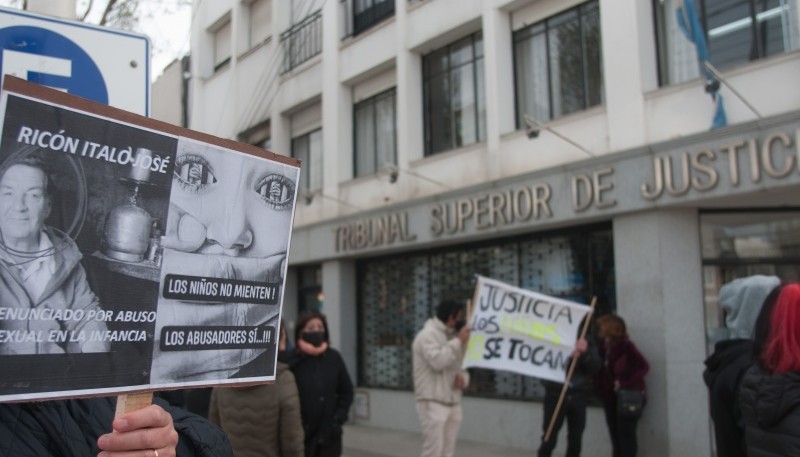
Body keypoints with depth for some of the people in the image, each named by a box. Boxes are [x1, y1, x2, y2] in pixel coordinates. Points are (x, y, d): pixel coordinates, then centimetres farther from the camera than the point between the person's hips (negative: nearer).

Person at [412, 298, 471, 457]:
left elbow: (462, 366, 22)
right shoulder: (428, 334, -10)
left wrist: (463, 378, -2)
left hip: (453, 402, 8)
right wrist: (459, 341, -20)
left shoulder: (453, 336, 16)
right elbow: (437, 361, -26)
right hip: (433, 402, -8)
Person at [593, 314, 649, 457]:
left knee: (626, 435, -4)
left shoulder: (626, 345, -12)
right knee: (615, 436, 11)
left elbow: (644, 366, -15)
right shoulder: (603, 346, 5)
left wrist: (624, 383, -20)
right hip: (610, 397, 6)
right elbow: (600, 371, 8)